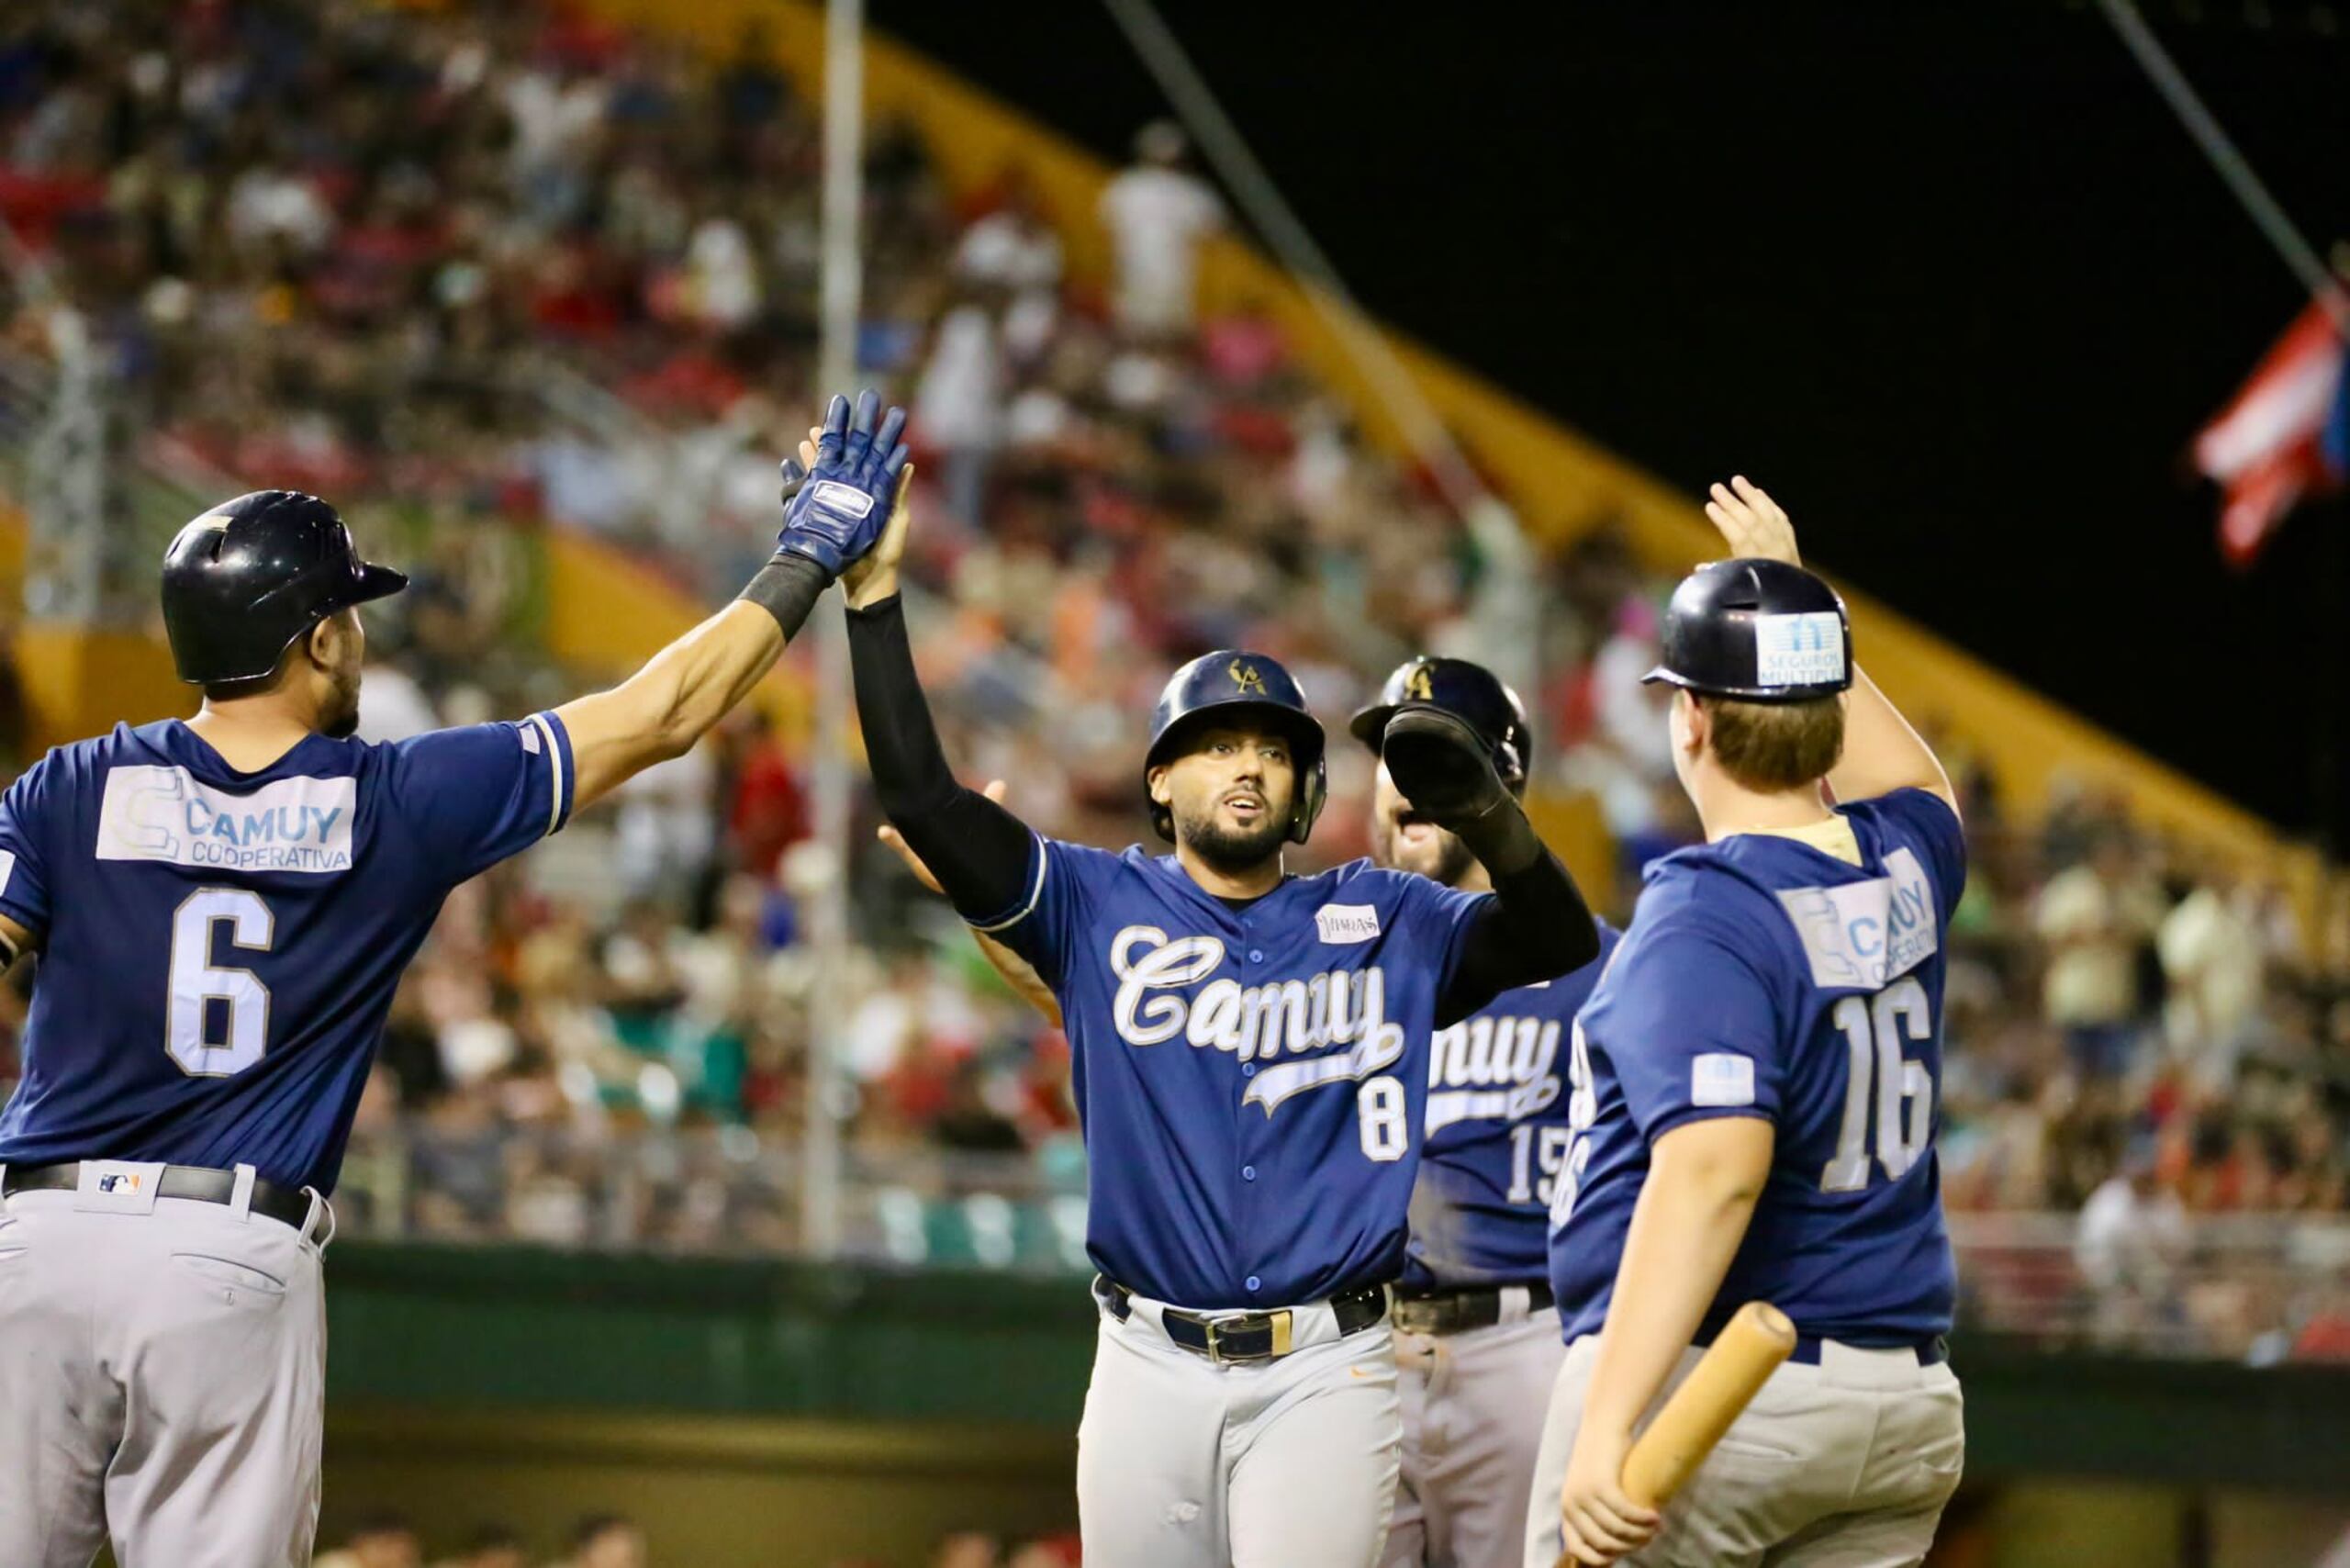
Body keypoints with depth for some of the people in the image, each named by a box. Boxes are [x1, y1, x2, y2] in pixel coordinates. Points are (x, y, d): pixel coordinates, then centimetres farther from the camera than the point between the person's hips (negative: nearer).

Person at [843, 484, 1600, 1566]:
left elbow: (1559, 944, -3)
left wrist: (1486, 815, -22)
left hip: (1325, 1371, -1)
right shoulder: (1100, 906, 7)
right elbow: (918, 795, -1)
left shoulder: (1380, 920, 8)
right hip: (1148, 1366, 1)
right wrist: (873, 591, -8)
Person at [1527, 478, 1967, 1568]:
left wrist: (1607, 1425, -36)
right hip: (1904, 1410, 7)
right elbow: (1916, 789, 35)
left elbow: (1715, 1166, -29)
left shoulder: (1702, 920, -16)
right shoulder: (1902, 874, 7)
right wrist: (1793, 597, 44)